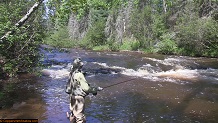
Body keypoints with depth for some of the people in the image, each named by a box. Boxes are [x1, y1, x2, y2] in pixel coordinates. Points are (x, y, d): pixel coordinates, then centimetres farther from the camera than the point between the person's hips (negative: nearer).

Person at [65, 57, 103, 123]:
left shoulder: (72, 73, 2)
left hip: (72, 96, 9)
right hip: (78, 98, -9)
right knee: (80, 116, 2)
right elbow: (86, 88, -23)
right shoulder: (79, 75, -23)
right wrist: (96, 89, -12)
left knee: (73, 112, 25)